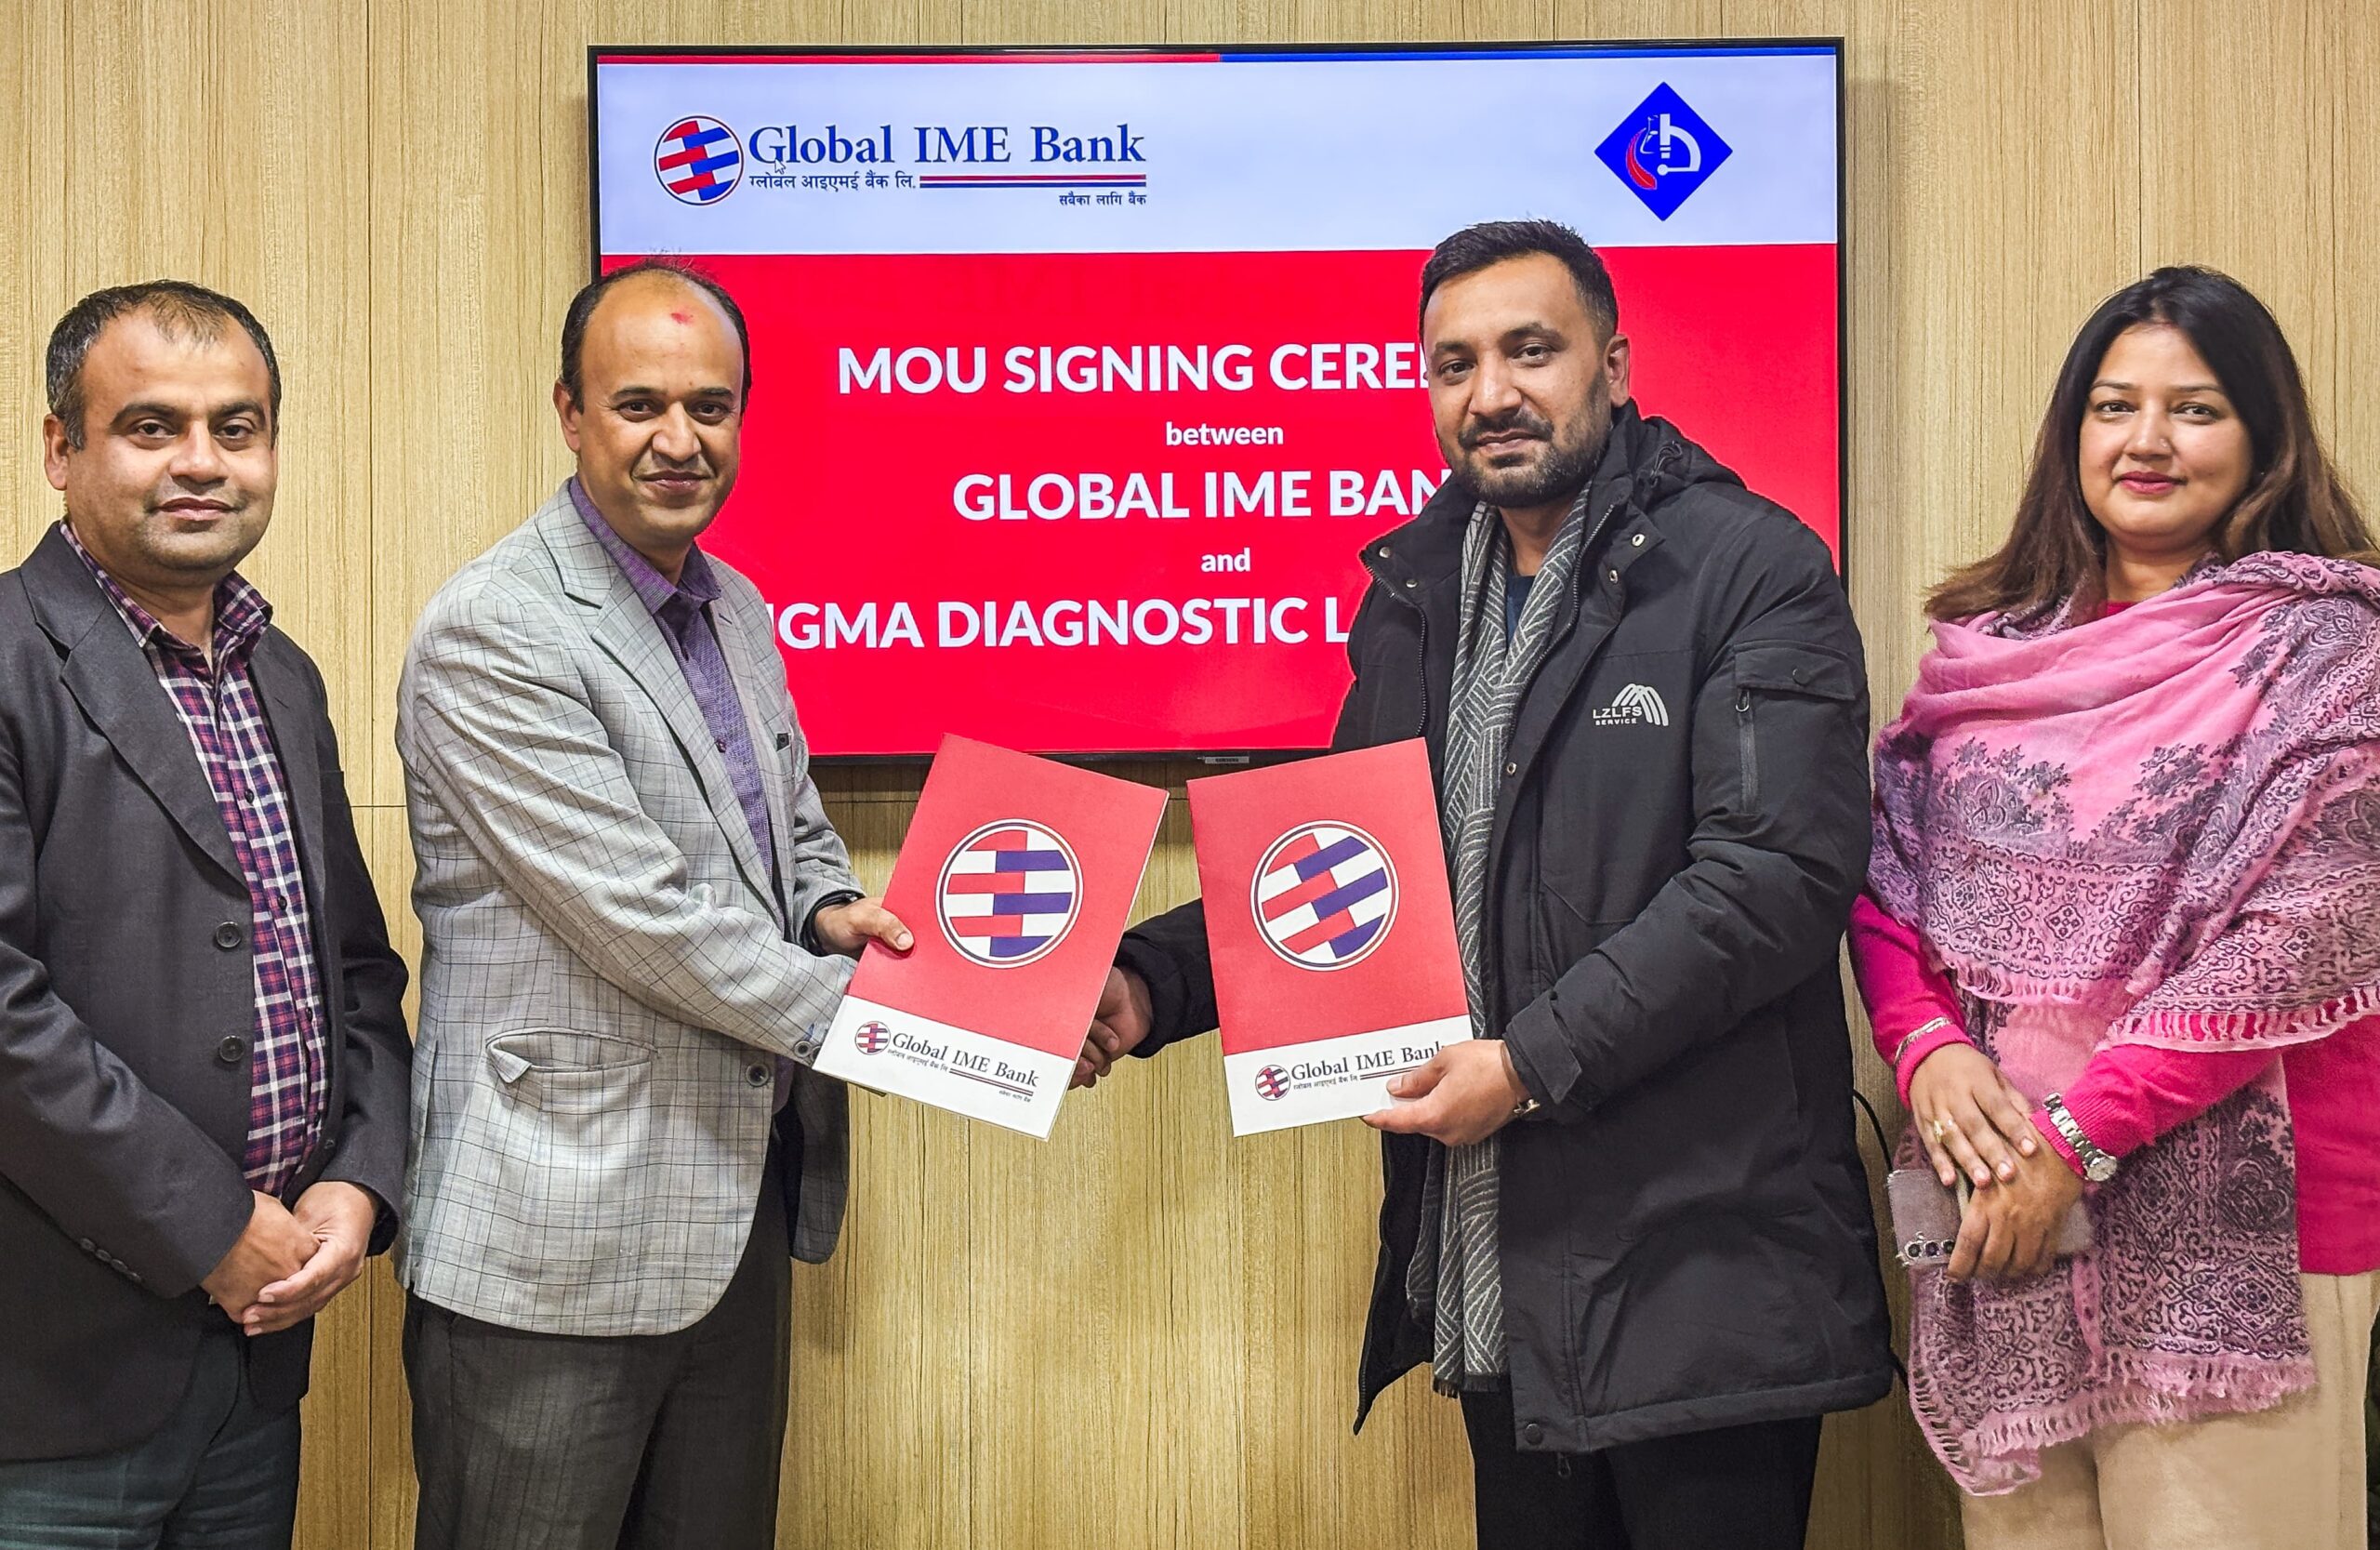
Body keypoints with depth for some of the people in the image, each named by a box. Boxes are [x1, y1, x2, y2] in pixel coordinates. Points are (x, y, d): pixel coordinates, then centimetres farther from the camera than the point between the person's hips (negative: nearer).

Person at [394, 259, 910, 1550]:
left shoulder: (737, 612, 11)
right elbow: (639, 913, -21)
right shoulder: (489, 636, -16)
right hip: (555, 1238, -8)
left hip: (740, 1214, 8)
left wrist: (828, 913, -1)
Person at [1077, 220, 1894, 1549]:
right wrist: (1150, 984, 2)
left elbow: (1780, 876, -17)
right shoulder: (1417, 592, 12)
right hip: (1492, 1270, 6)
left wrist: (1535, 1059, -20)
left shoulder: (1751, 570, -8)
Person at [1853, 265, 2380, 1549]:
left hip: (2229, 1222, -4)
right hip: (1999, 1198, 4)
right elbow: (1884, 875, 9)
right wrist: (1927, 1045, -11)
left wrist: (2075, 1136, -16)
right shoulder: (1987, 646, 10)